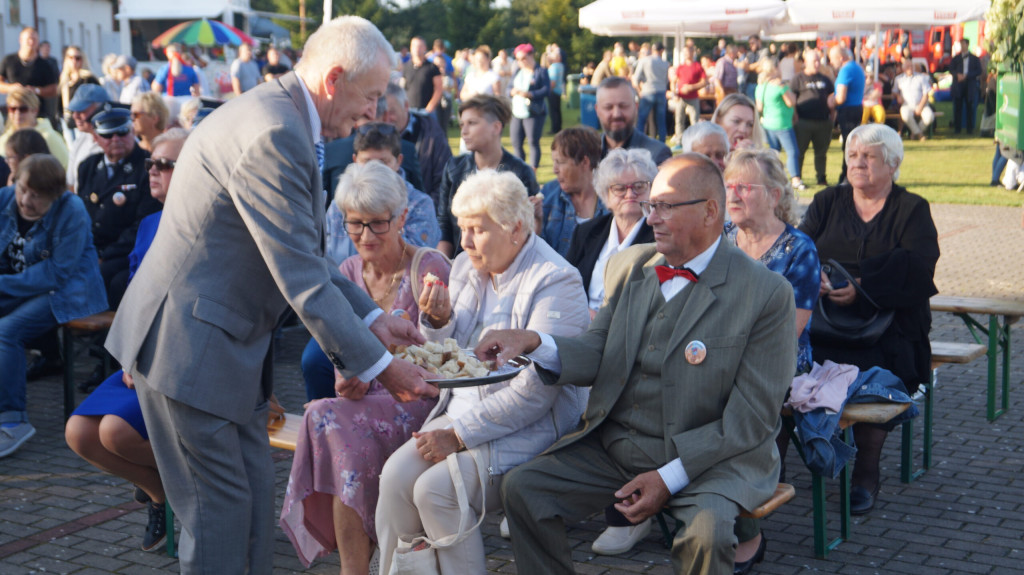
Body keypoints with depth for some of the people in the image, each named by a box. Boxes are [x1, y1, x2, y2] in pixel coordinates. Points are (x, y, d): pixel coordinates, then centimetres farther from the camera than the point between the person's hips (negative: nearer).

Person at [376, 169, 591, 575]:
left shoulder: (557, 282, -14)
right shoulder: (466, 267, 10)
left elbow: (535, 391, -20)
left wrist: (460, 435, -19)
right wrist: (437, 321, -5)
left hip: (528, 429, -7)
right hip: (460, 411, 7)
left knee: (436, 488, -25)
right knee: (395, 475, -17)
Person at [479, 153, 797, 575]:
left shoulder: (766, 293, -11)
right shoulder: (629, 266, 7)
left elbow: (754, 417, -12)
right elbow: (597, 358, 5)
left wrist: (669, 478, -18)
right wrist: (533, 343, -17)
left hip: (710, 457, -5)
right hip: (614, 446, 5)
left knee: (706, 532, -33)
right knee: (521, 487, -11)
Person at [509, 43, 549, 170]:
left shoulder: (541, 72, 0)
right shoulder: (517, 73, 18)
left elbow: (546, 90, -11)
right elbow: (510, 89, 17)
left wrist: (529, 94, -21)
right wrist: (512, 91, -8)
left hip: (533, 113, -6)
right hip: (517, 112, 6)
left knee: (533, 142, -7)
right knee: (516, 143, 4)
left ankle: (533, 170, -4)